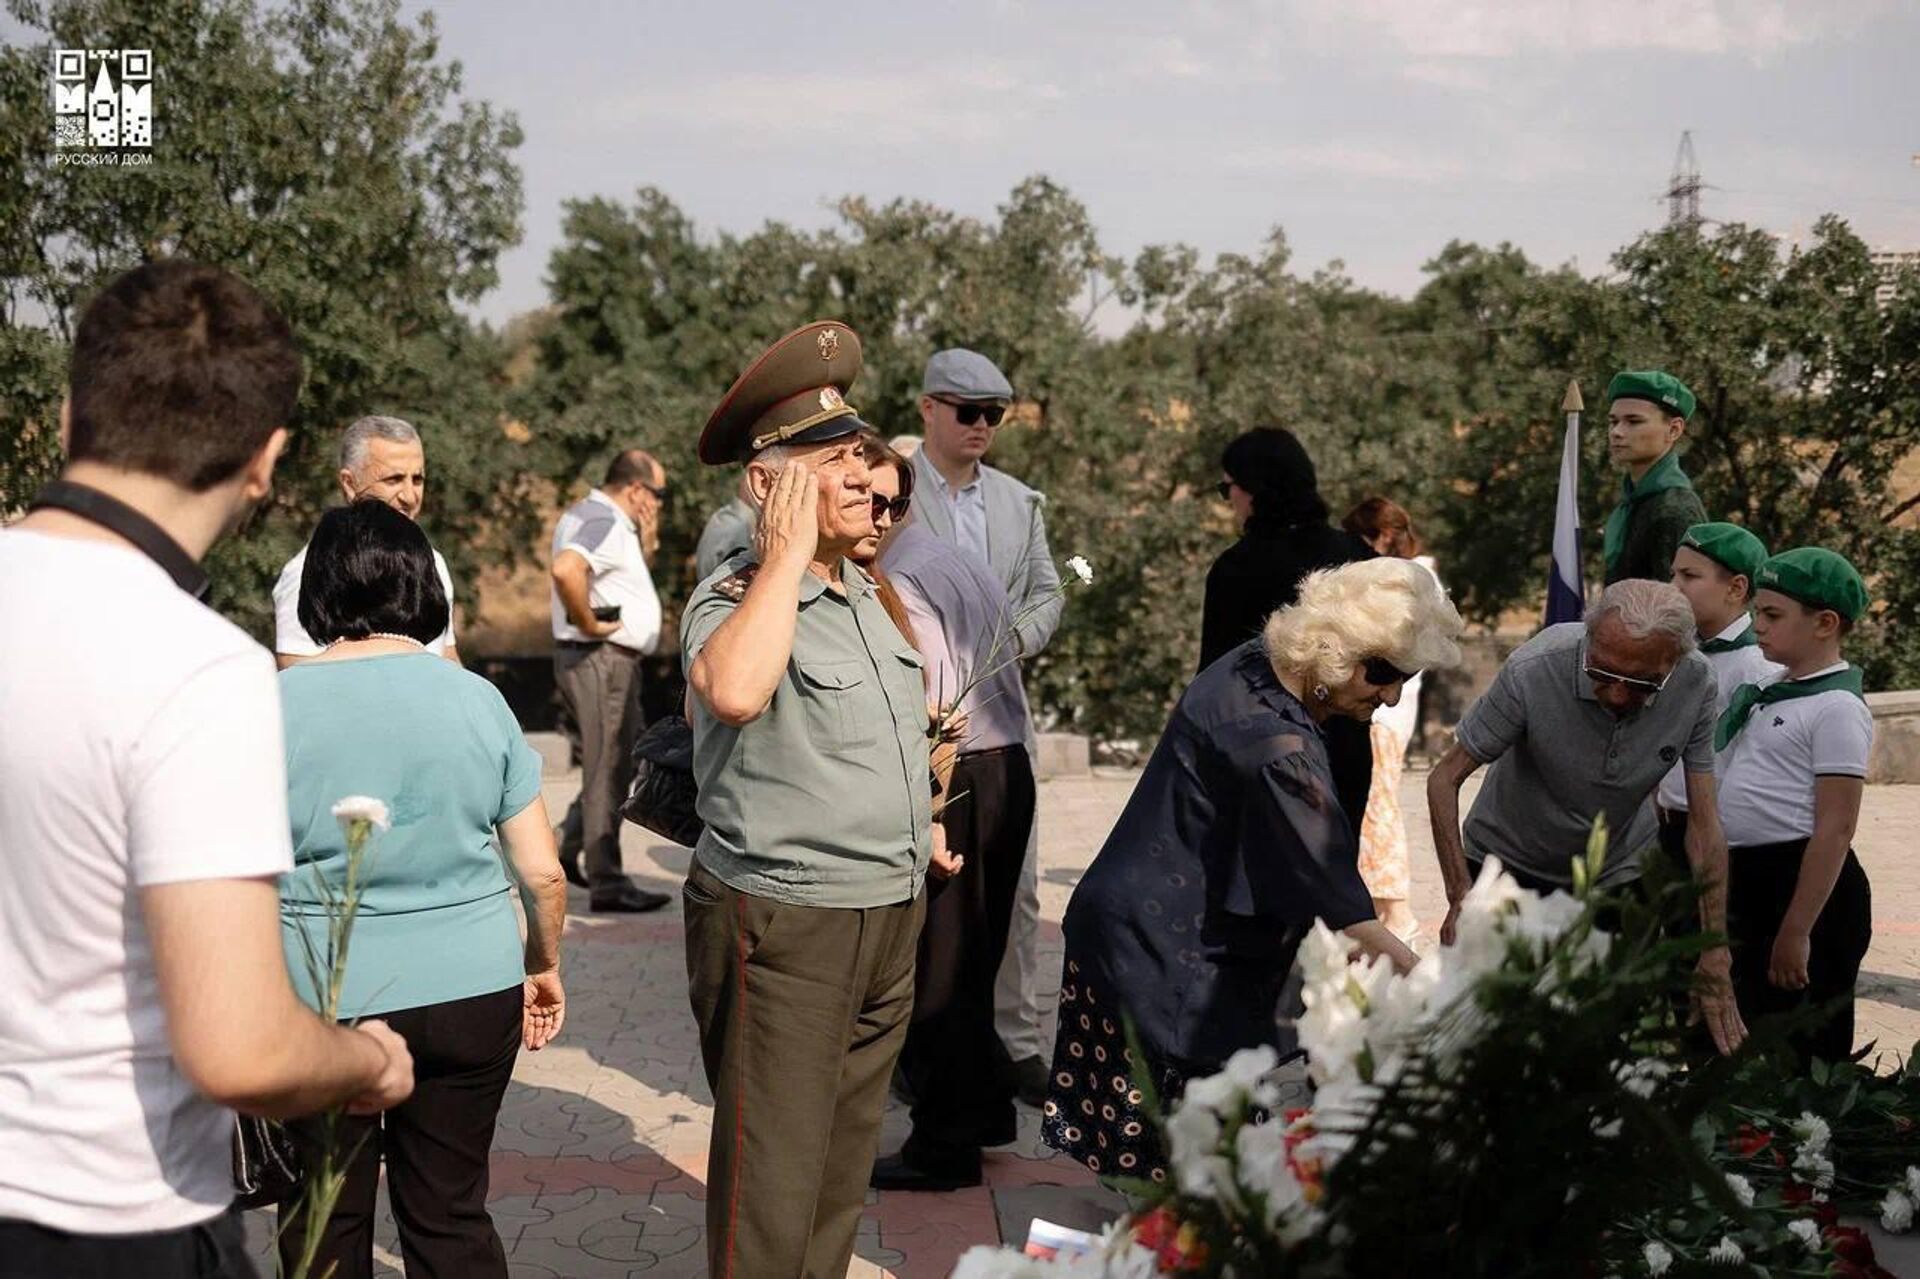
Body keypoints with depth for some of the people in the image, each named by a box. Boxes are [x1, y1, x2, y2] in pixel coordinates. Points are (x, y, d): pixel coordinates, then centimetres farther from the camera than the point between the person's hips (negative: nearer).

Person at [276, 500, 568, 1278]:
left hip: (323, 1002, -2)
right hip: (472, 991, 2)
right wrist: (543, 968, 17)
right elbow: (543, 874, 1)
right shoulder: (477, 698, -2)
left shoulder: (276, 704, -8)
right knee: (453, 1214, 15)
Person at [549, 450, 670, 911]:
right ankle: (606, 882, 2)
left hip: (613, 661, 10)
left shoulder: (588, 515, 16)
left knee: (621, 760, 20)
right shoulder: (604, 522, -17)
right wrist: (589, 623, -24)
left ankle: (571, 844, 25)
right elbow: (567, 570, -36)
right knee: (608, 769, -4)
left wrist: (643, 540, 11)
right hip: (602, 659, -10)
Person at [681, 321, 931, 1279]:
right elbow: (734, 690, -39)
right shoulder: (734, 598, -15)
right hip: (780, 925, -8)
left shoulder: (872, 593, 10)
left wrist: (916, 829, 22)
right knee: (774, 1187, 0)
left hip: (890, 914, 8)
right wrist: (789, 551, -28)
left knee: (845, 1162, 20)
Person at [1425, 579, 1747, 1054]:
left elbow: (1704, 823, -15)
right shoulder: (1532, 671, -30)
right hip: (1508, 864, -2)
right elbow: (1444, 779, -21)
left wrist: (1713, 962, -15)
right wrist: (1461, 900, -29)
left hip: (1620, 871, 2)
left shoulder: (1695, 684, -22)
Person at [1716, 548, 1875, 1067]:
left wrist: (1797, 931, -22)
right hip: (1749, 879, 9)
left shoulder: (1837, 707, -15)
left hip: (1806, 884, -9)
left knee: (1805, 1048, 0)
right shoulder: (1769, 691, 11)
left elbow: (1835, 828, -19)